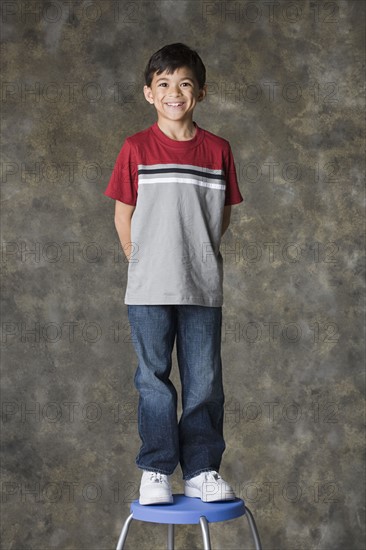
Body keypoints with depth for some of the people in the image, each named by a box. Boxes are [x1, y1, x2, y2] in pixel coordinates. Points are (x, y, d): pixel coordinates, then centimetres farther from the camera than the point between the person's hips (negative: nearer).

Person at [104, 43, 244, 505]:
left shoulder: (217, 150, 4)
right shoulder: (136, 148, 0)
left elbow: (223, 215, 11)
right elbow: (123, 214, 5)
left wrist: (197, 255, 8)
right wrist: (142, 262, 6)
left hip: (203, 286, 1)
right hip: (149, 289, -1)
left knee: (204, 381, 5)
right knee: (154, 380, 5)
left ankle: (201, 471, 16)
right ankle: (156, 471, 17)